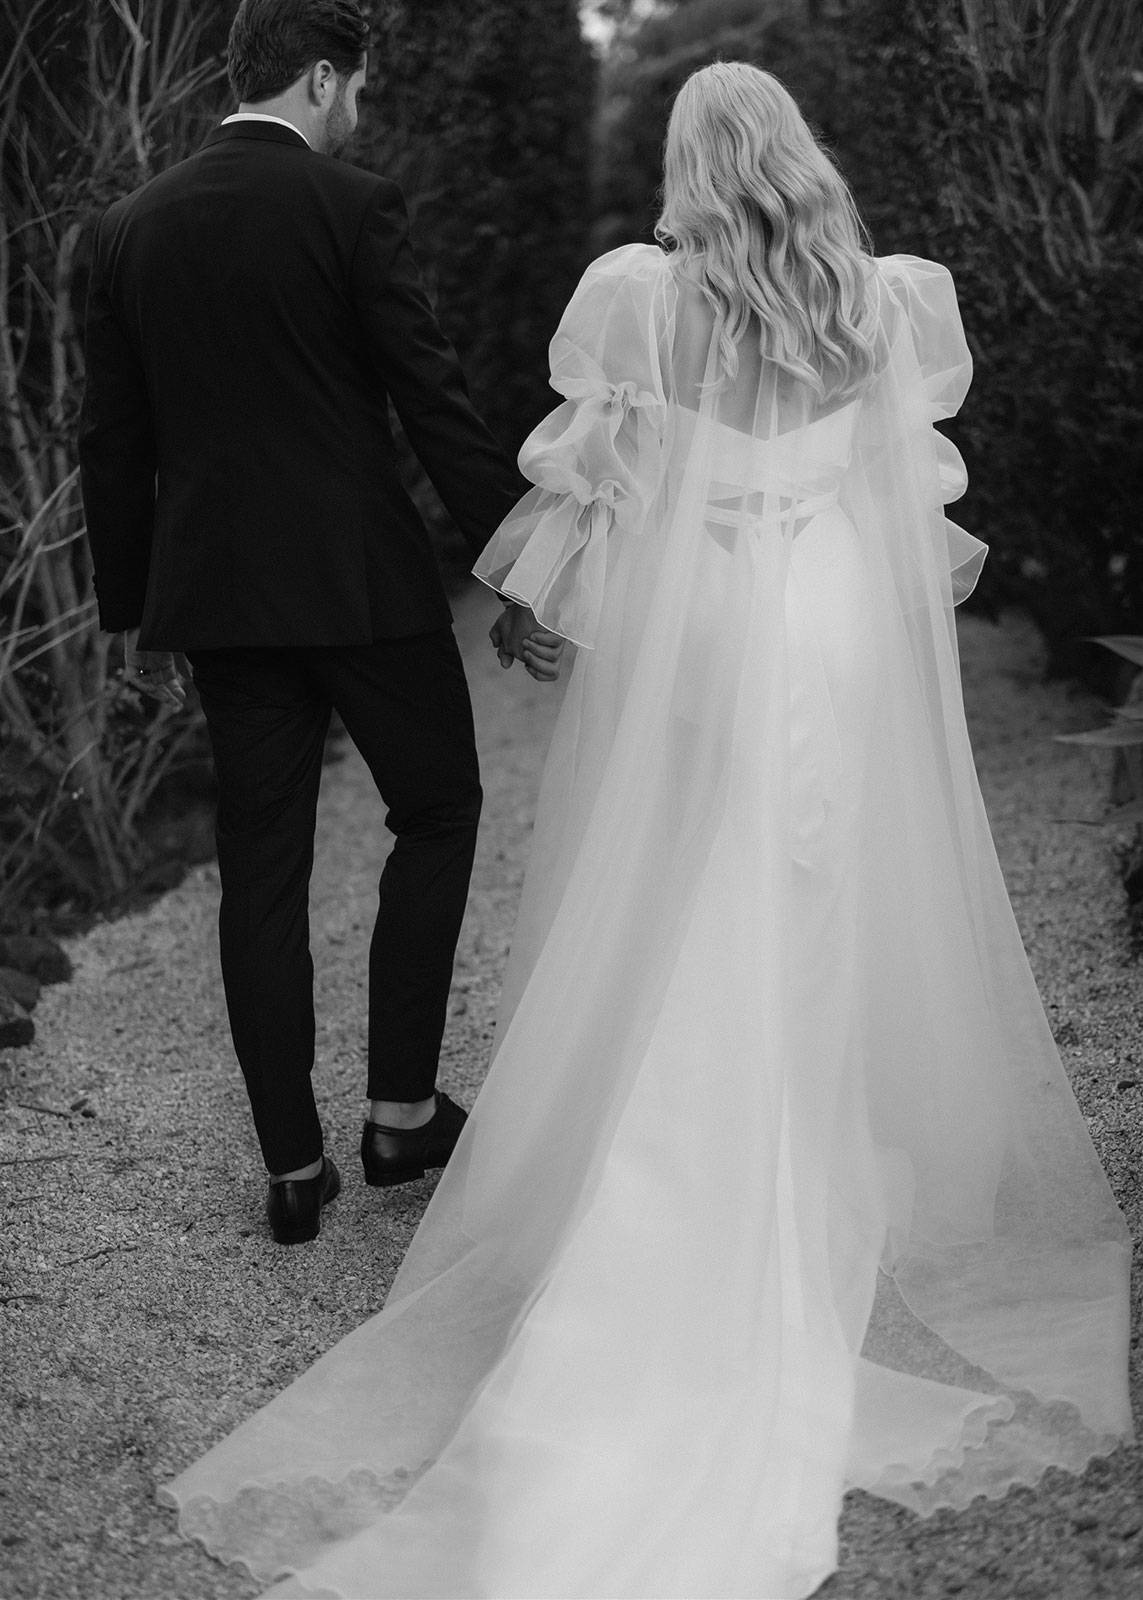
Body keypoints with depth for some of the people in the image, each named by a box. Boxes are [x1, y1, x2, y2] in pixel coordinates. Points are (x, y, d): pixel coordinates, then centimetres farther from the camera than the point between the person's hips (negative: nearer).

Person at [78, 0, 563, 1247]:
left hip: (215, 591, 5)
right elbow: (436, 404, -10)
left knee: (260, 867, 9)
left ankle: (293, 1167, 15)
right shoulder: (351, 207, -7)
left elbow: (111, 442, 10)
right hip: (362, 582, -4)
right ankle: (402, 1110, 15)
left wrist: (135, 615, 18)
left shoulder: (130, 226, 8)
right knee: (439, 814, 15)